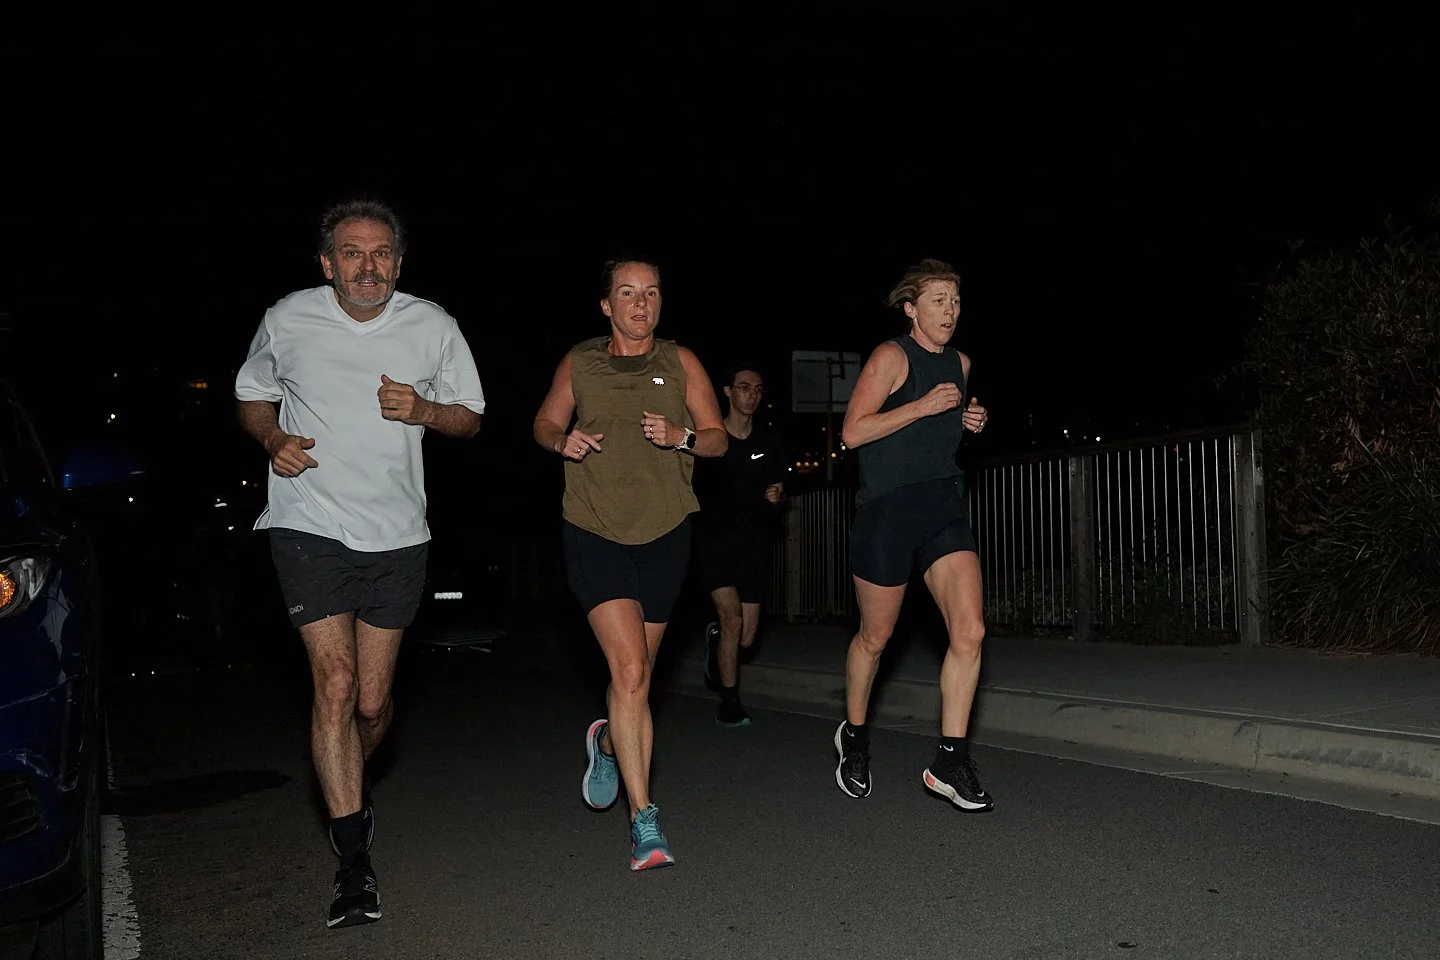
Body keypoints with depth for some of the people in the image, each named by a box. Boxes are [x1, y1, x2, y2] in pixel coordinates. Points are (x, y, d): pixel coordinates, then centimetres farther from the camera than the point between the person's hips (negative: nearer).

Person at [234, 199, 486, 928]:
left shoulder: (432, 327, 1)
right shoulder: (287, 321, 0)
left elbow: (470, 418, 10)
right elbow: (252, 397, 15)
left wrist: (423, 411, -12)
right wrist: (274, 439, -7)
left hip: (396, 536, 2)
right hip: (309, 526, -1)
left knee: (372, 701, 8)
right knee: (335, 683, -13)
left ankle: (351, 784, 43)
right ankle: (354, 861, -3)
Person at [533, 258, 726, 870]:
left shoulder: (680, 363, 5)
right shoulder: (579, 363, 5)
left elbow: (717, 439, 7)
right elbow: (545, 423, 17)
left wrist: (682, 437, -15)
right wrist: (562, 440, -7)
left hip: (664, 534, 2)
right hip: (595, 533, -2)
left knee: (637, 674, 13)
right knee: (630, 670, -16)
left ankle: (607, 742, 48)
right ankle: (644, 820, -9)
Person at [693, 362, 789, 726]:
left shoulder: (769, 442, 5)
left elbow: (778, 491, 15)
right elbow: (690, 489, 6)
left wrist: (776, 495, -7)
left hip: (753, 544, 3)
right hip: (714, 541, -3)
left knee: (746, 639, 3)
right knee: (731, 617, -19)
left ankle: (715, 638, 40)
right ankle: (729, 702, 0)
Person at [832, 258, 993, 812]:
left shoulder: (960, 363, 14)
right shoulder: (892, 356, -7)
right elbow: (853, 432, -13)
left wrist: (967, 421, 9)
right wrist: (922, 406, -18)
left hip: (944, 506, 5)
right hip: (888, 507, -5)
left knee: (970, 631, -10)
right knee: (875, 636, 9)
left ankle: (950, 763, -1)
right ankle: (853, 736, 34)